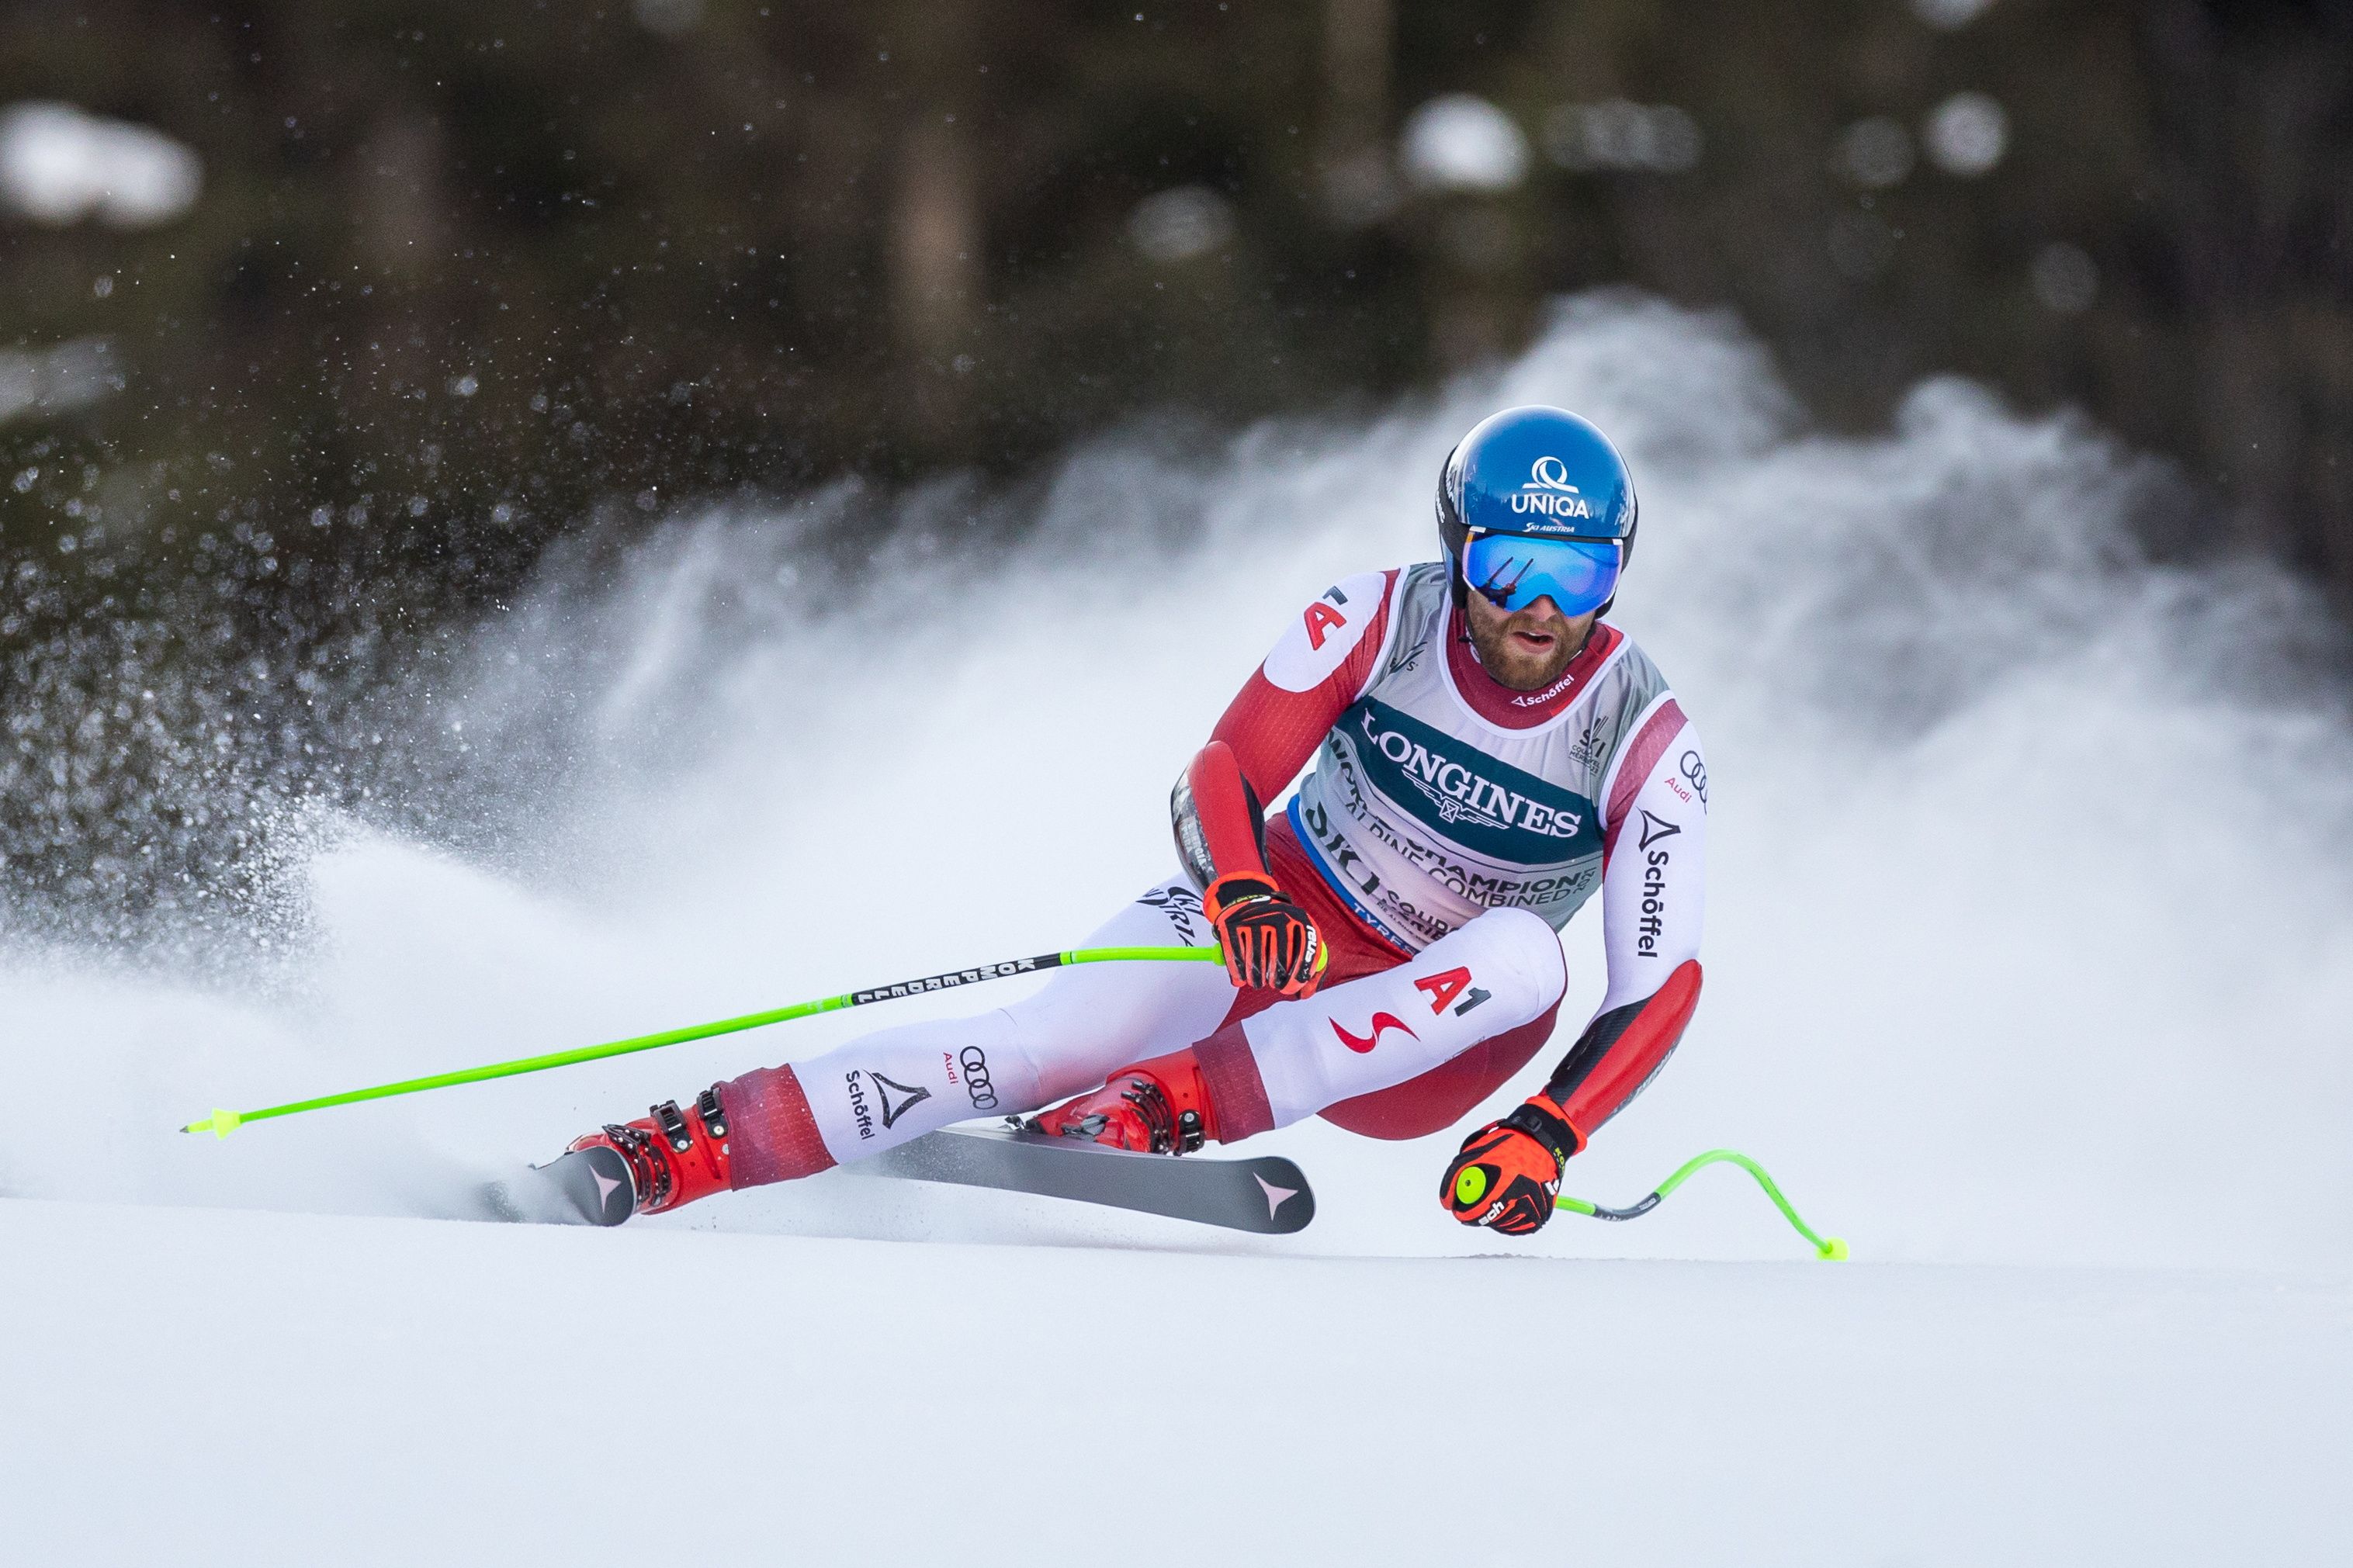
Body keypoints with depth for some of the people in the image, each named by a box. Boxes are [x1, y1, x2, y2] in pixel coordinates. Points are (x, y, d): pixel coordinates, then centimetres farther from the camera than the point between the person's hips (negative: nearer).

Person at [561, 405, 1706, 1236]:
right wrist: (1241, 897, -42)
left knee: (1525, 955, -34)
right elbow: (1222, 777, -19)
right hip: (1283, 923, 0)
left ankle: (1172, 1106, -36)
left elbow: (1661, 992, -19)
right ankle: (684, 1149, -30)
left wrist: (1547, 1137, -35)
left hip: (1419, 1043, 0)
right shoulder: (1377, 621, -15)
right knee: (1041, 1043, -26)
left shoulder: (1647, 746, -18)